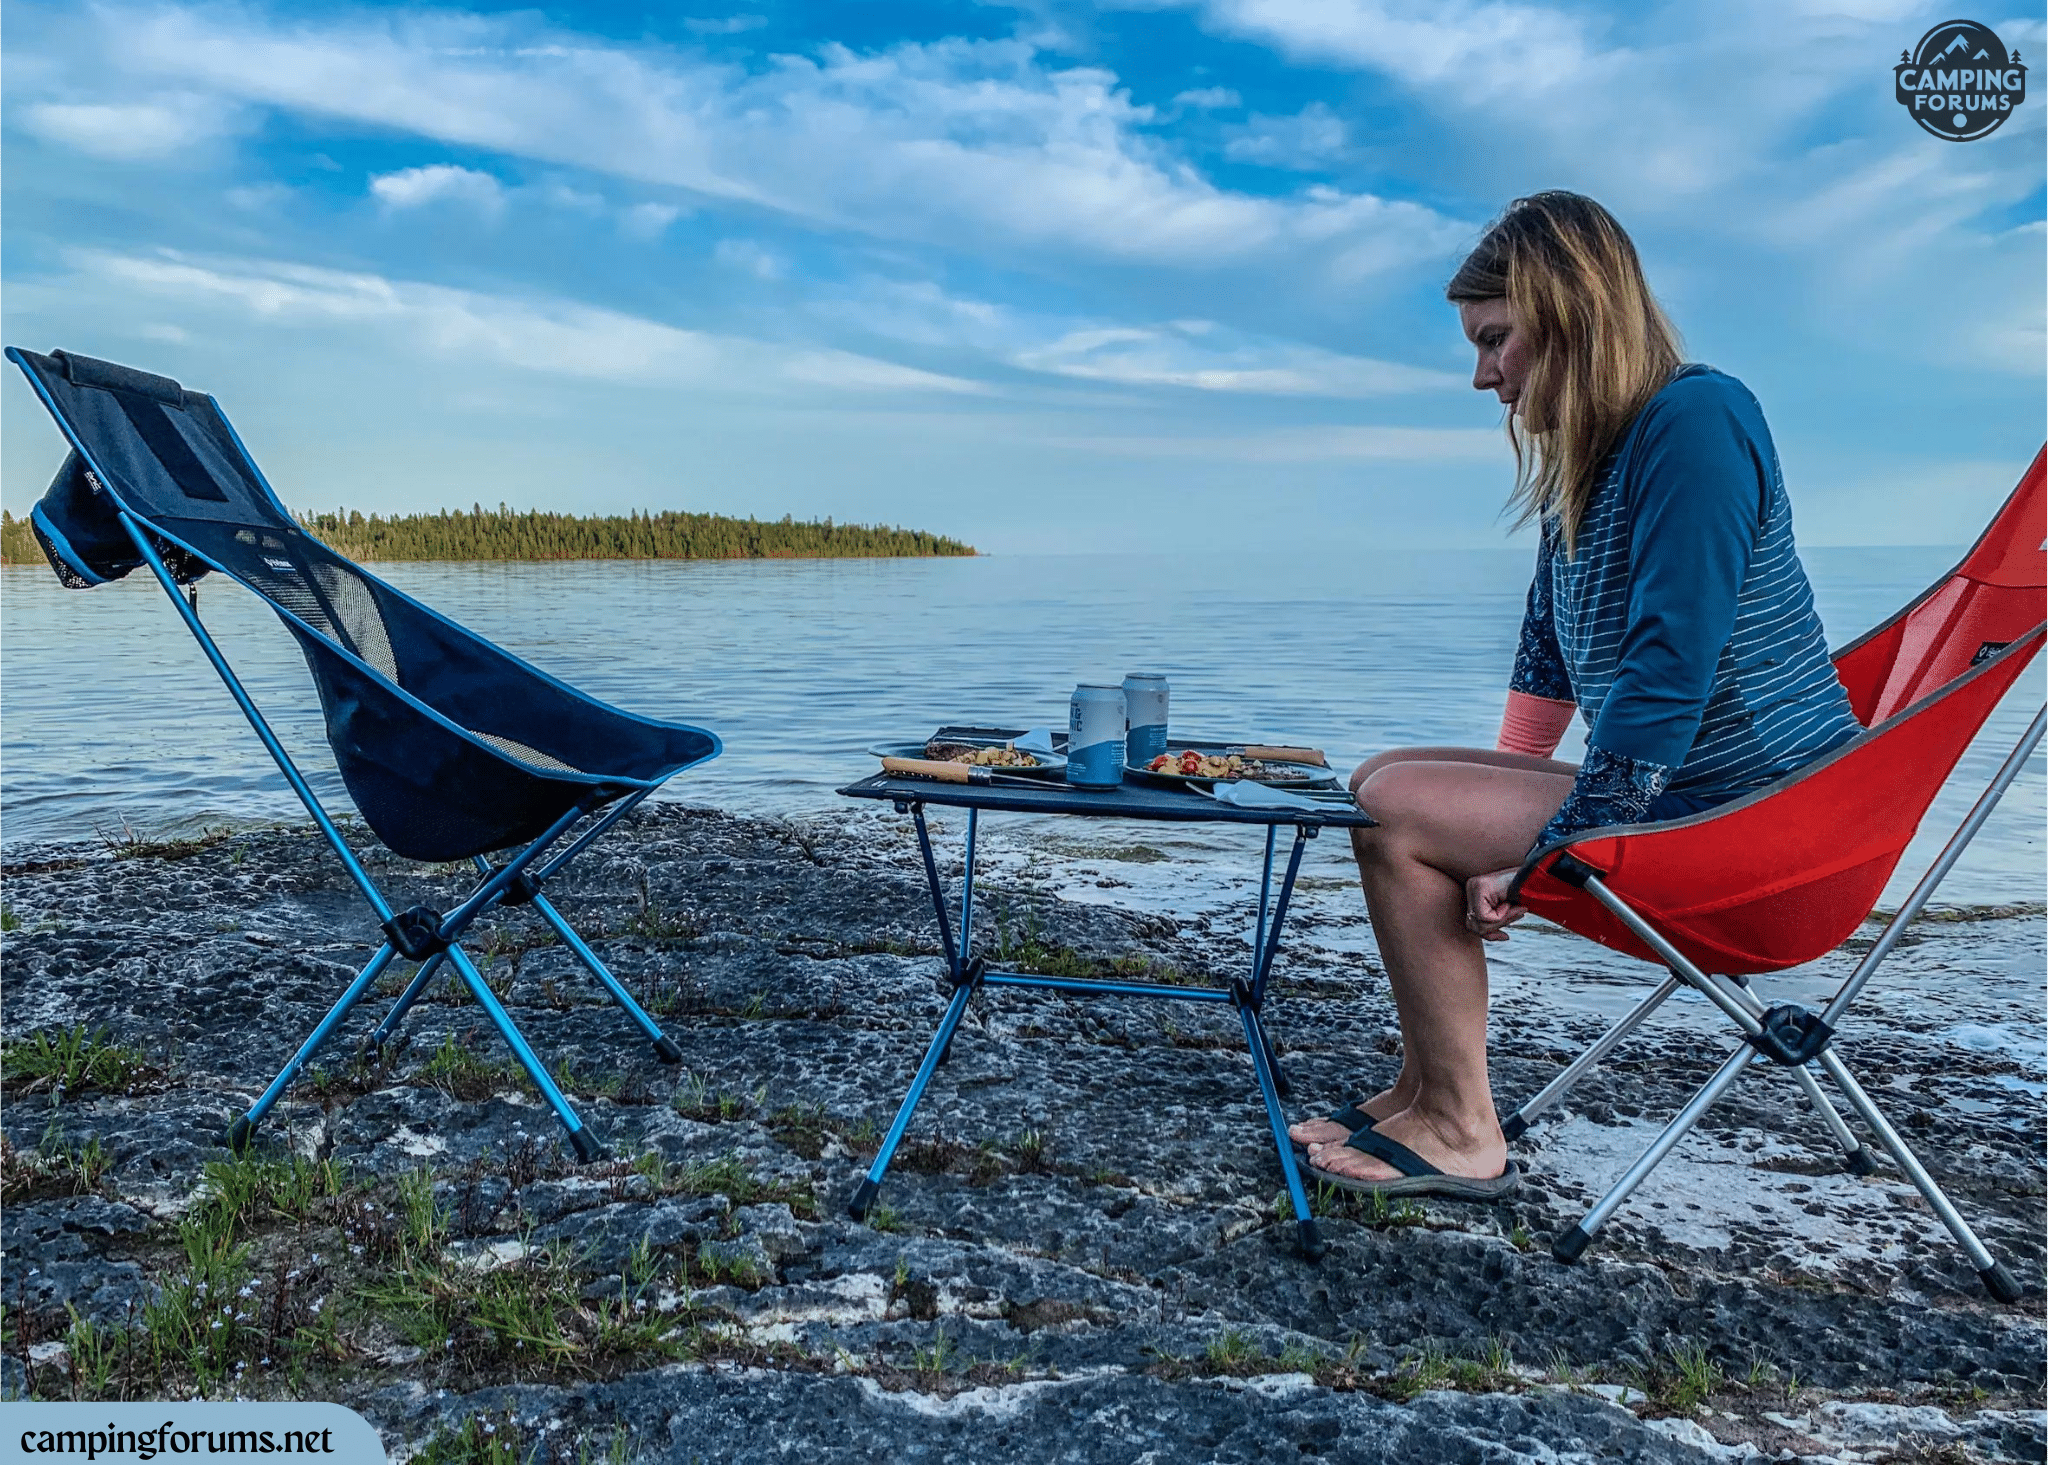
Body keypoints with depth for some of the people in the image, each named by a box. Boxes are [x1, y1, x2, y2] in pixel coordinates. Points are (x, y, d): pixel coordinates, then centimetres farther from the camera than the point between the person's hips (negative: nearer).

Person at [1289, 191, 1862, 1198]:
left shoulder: (1695, 421, -17)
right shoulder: (1586, 465, 12)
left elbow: (1668, 673, -24)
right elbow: (1549, 661, 19)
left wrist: (1540, 851, -20)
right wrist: (1504, 812, 14)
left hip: (1748, 822, -9)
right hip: (1675, 797, 10)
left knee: (1396, 812, -16)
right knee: (1384, 782, 6)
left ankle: (1460, 1134, -6)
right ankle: (1426, 1092, 8)